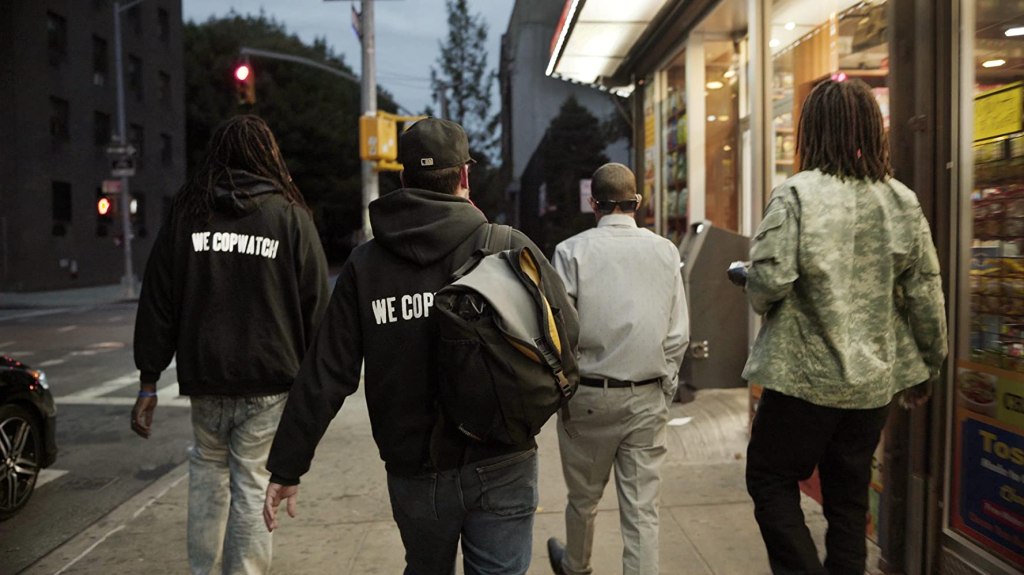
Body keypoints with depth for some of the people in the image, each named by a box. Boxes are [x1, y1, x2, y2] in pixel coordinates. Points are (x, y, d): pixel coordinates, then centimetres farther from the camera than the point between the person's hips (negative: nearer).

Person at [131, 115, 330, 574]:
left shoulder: (186, 212, 4)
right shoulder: (290, 214, -3)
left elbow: (157, 302, 3)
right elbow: (315, 304, -4)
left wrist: (149, 383, 8)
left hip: (203, 376, 3)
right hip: (269, 380, -2)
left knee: (208, 467, 22)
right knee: (252, 483, 6)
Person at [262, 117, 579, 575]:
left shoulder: (364, 263, -3)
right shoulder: (508, 245, -8)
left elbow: (325, 375, -5)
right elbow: (566, 331, -8)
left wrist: (286, 468, 3)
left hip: (414, 471, 3)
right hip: (500, 467, -2)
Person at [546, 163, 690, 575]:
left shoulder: (572, 251, -9)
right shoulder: (666, 251, -1)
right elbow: (679, 334, -1)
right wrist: (664, 388, 11)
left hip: (589, 394, -1)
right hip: (648, 398, 2)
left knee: (584, 496, 20)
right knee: (642, 509, 9)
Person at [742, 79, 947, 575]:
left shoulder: (797, 195, -14)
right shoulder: (902, 201, 1)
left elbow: (768, 281, -23)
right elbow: (926, 296, 4)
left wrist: (758, 297, 1)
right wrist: (927, 367, 16)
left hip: (805, 376, -5)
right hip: (873, 380, 6)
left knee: (770, 480, 12)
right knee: (849, 498, 18)